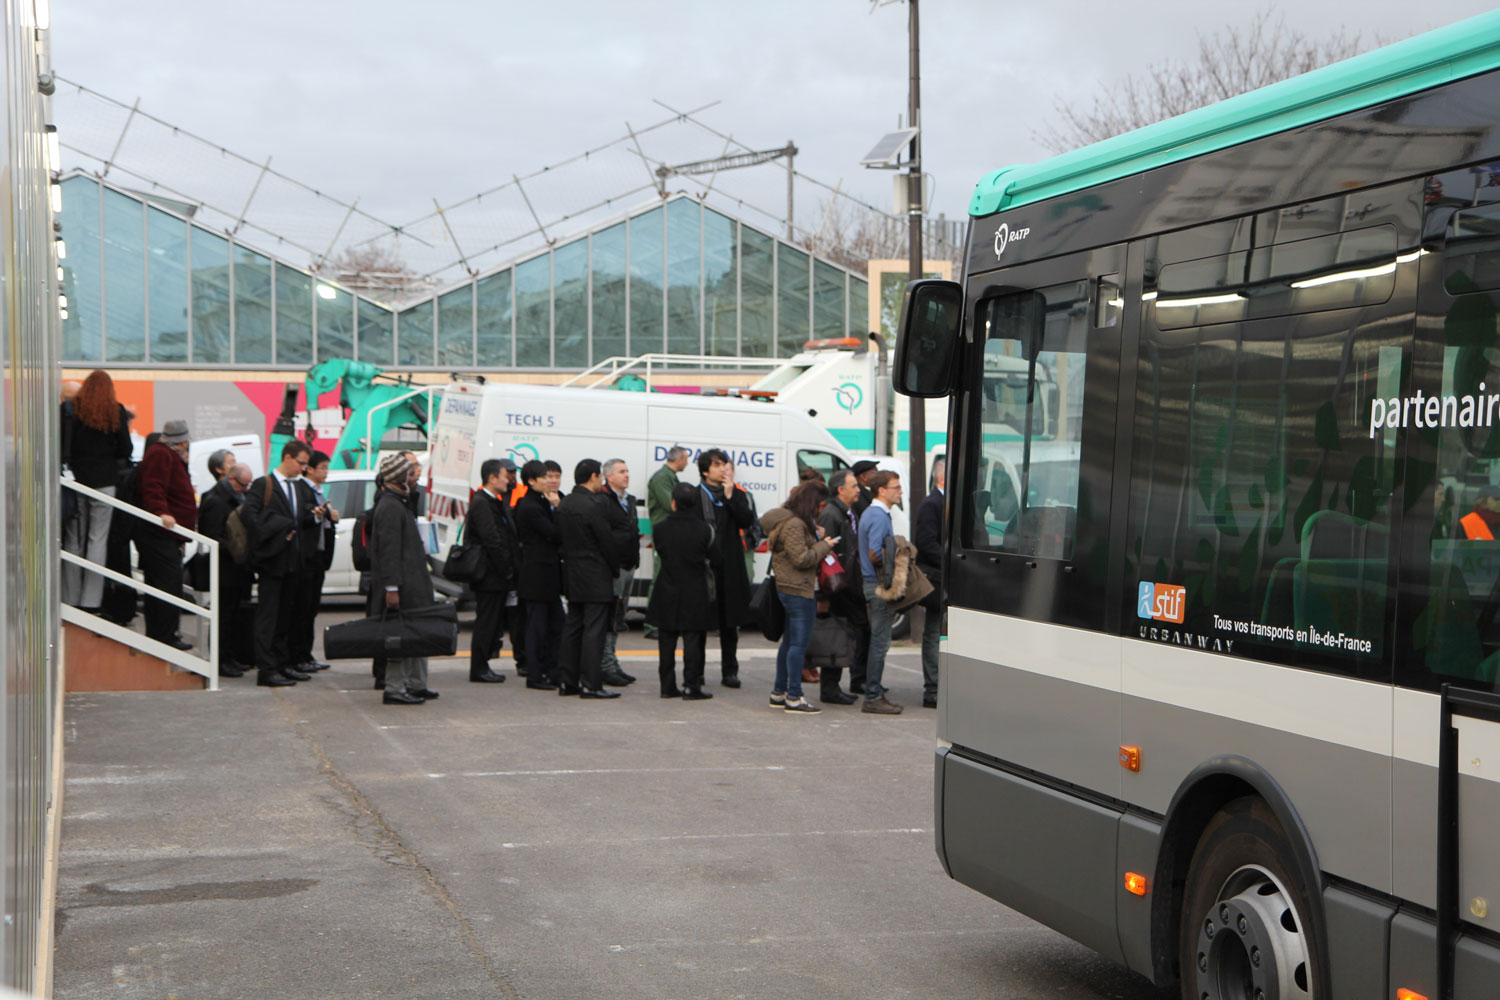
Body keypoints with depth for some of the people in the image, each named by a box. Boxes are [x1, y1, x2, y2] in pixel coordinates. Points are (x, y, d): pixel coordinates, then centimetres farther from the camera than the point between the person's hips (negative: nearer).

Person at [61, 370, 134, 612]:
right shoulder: (116, 412, -1)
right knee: (98, 540, 1)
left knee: (73, 540, 8)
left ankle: (70, 600, 9)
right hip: (104, 480, -1)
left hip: (75, 478, 1)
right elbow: (126, 450, 0)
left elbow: (59, 444, -1)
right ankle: (90, 602, -3)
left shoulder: (69, 408, 0)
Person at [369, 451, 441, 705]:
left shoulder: (399, 503, 18)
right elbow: (389, 551, -21)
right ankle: (394, 689, -4)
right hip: (401, 587, -11)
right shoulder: (390, 507, -15)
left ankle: (416, 686, 20)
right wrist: (392, 587, -24)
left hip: (412, 584, 11)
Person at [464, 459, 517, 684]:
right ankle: (478, 670, 0)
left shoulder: (494, 503, 18)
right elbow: (491, 540, -20)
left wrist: (510, 569, 10)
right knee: (486, 622, -5)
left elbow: (507, 537, 20)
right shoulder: (481, 504, -15)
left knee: (493, 622, 12)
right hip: (489, 576, -10)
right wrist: (506, 570, -15)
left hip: (498, 576, 10)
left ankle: (482, 667, 18)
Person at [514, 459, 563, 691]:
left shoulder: (538, 503, 13)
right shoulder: (530, 507, -17)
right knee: (537, 626, -3)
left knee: (555, 625, 13)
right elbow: (555, 534, -18)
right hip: (538, 574, -10)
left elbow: (554, 534, 11)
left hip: (548, 574, 10)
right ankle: (534, 677, 4)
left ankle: (551, 672, 20)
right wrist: (555, 508, -11)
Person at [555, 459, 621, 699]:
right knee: (593, 630, -6)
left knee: (573, 628, 12)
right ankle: (590, 684, -6)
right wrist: (615, 570, 0)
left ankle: (568, 682, 15)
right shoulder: (593, 506, -17)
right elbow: (607, 542, -13)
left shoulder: (564, 504, 8)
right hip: (595, 578, -9)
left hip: (573, 576, 9)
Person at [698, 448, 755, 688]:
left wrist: (730, 496, -10)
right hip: (701, 564, -2)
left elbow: (747, 521, -5)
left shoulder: (737, 495, 10)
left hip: (729, 567, 3)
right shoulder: (694, 495, 1)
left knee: (729, 621, 7)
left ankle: (729, 670, 15)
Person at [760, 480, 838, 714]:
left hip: (788, 589, 11)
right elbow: (802, 558, -20)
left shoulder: (795, 522, 15)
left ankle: (779, 692, 23)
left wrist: (816, 537, 7)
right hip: (799, 590, -11)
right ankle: (793, 697, -6)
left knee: (789, 642, 16)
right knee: (799, 643, -8)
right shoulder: (794, 524, -17)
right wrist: (824, 545, -10)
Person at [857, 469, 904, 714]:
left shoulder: (869, 514, 17)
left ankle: (874, 693, 17)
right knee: (880, 641, -6)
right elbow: (875, 554, -23)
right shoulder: (879, 517, -15)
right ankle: (873, 697, -3)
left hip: (875, 584, 10)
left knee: (878, 641, 13)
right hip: (880, 585, -10)